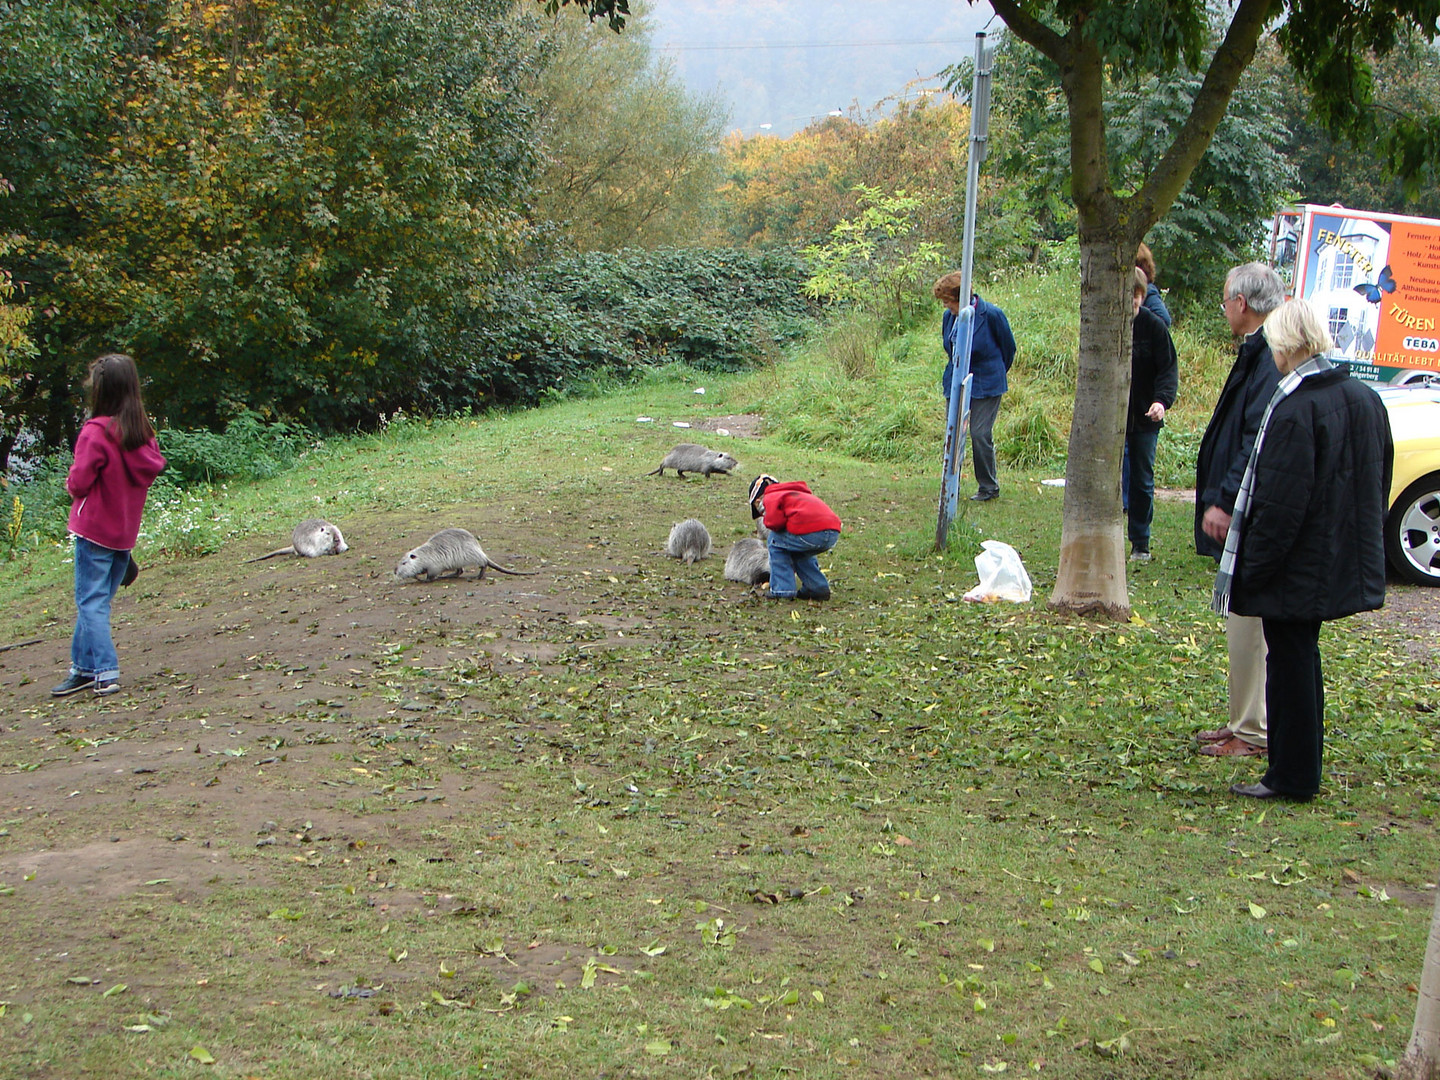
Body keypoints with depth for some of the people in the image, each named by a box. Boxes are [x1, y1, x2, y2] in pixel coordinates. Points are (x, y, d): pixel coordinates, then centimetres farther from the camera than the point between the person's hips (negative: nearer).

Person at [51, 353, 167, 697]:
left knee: (91, 602, -1)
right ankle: (83, 667, 21)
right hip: (126, 531, 6)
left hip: (95, 530, -6)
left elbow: (78, 483, -15)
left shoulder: (96, 432, -19)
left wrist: (71, 482, 5)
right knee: (98, 600, 16)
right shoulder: (143, 431, 0)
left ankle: (106, 672, -7)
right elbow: (152, 468, 9)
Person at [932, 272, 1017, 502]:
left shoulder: (991, 315, -15)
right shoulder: (949, 317, 2)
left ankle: (989, 487, 5)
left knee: (980, 434, -8)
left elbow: (1008, 348, -1)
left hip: (985, 385, -6)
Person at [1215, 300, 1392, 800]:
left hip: (1299, 567, -8)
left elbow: (1280, 503, -23)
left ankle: (1292, 776, 10)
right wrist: (1361, 547, 22)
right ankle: (1301, 767, 29)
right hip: (1343, 565, 8)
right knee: (1302, 656, 19)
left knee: (1290, 662, 2)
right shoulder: (1365, 399, 4)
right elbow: (1378, 487, 13)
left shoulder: (1296, 409, -22)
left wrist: (1252, 568, -15)